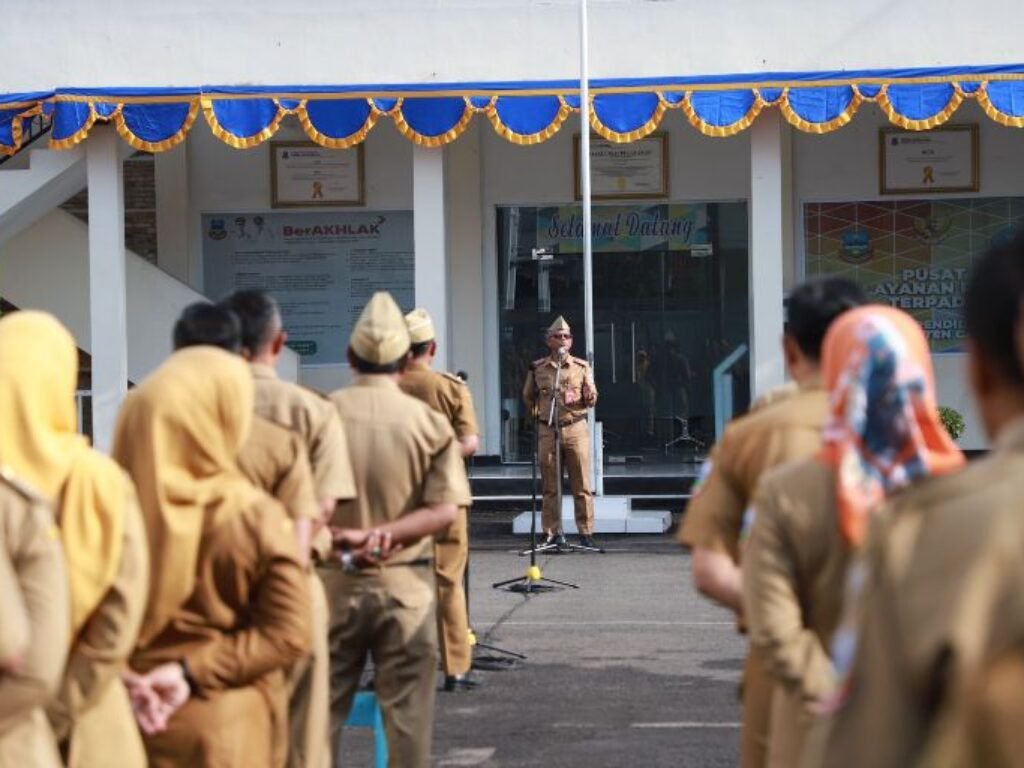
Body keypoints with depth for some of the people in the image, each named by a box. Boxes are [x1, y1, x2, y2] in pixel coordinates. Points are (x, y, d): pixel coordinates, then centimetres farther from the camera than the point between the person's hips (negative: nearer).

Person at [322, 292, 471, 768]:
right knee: (406, 714, 6)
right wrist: (383, 533, -15)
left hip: (333, 582, 1)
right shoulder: (430, 423, -5)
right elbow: (445, 510, -11)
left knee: (322, 711, 9)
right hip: (404, 584, -1)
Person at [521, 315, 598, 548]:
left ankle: (586, 533, 3)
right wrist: (538, 414, 8)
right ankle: (553, 534, 8)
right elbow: (528, 397, 19)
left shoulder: (582, 367, 5)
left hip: (576, 429, -1)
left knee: (582, 486, -1)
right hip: (547, 431, 1)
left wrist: (589, 396, -17)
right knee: (550, 487, 3)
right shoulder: (537, 368, 6)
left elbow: (592, 400, 4)